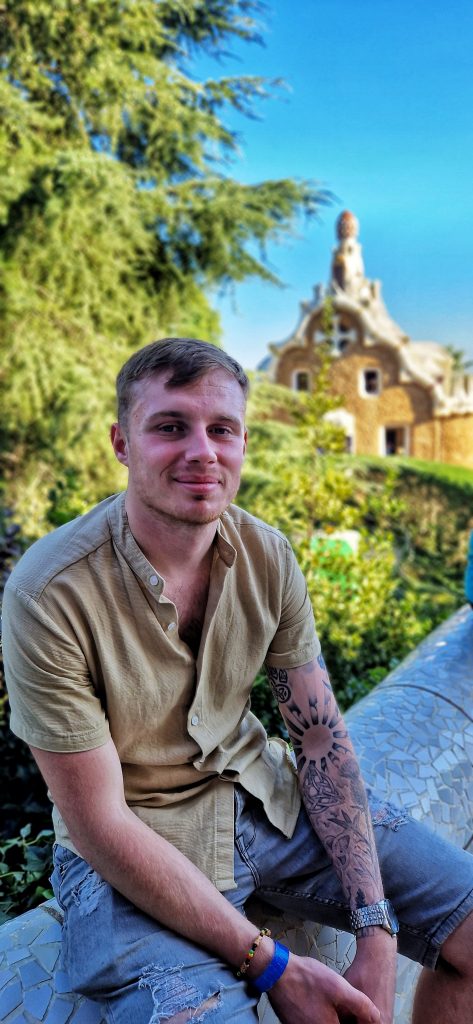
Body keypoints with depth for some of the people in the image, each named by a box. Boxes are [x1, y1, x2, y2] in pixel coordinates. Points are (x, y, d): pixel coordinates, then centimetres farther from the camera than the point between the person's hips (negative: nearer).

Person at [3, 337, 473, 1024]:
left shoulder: (268, 556, -7)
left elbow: (321, 737, -2)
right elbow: (99, 823, -19)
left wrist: (376, 930, -11)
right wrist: (272, 967, -18)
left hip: (264, 798, 5)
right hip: (130, 852, -4)